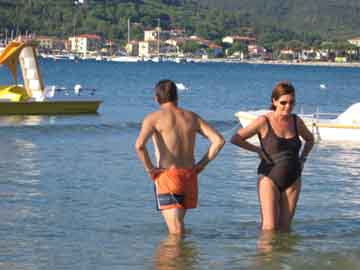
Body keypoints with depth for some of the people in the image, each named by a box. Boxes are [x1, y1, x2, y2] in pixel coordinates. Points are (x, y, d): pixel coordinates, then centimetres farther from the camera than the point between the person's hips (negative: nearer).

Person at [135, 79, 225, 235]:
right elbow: (219, 140, 1)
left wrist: (149, 168, -10)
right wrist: (202, 164, 5)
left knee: (175, 232, -6)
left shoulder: (154, 118, -4)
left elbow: (139, 145, -22)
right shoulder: (191, 117, 8)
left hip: (167, 176, -4)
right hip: (189, 176, 4)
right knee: (178, 222, 23)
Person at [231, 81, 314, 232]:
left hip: (292, 180, 4)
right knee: (270, 227, -13)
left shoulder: (296, 121, 5)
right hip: (270, 178, -4)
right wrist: (257, 150, -3)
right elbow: (235, 139, -5)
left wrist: (302, 158, 13)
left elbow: (310, 139, 26)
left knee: (285, 228, 3)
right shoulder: (264, 121, -9)